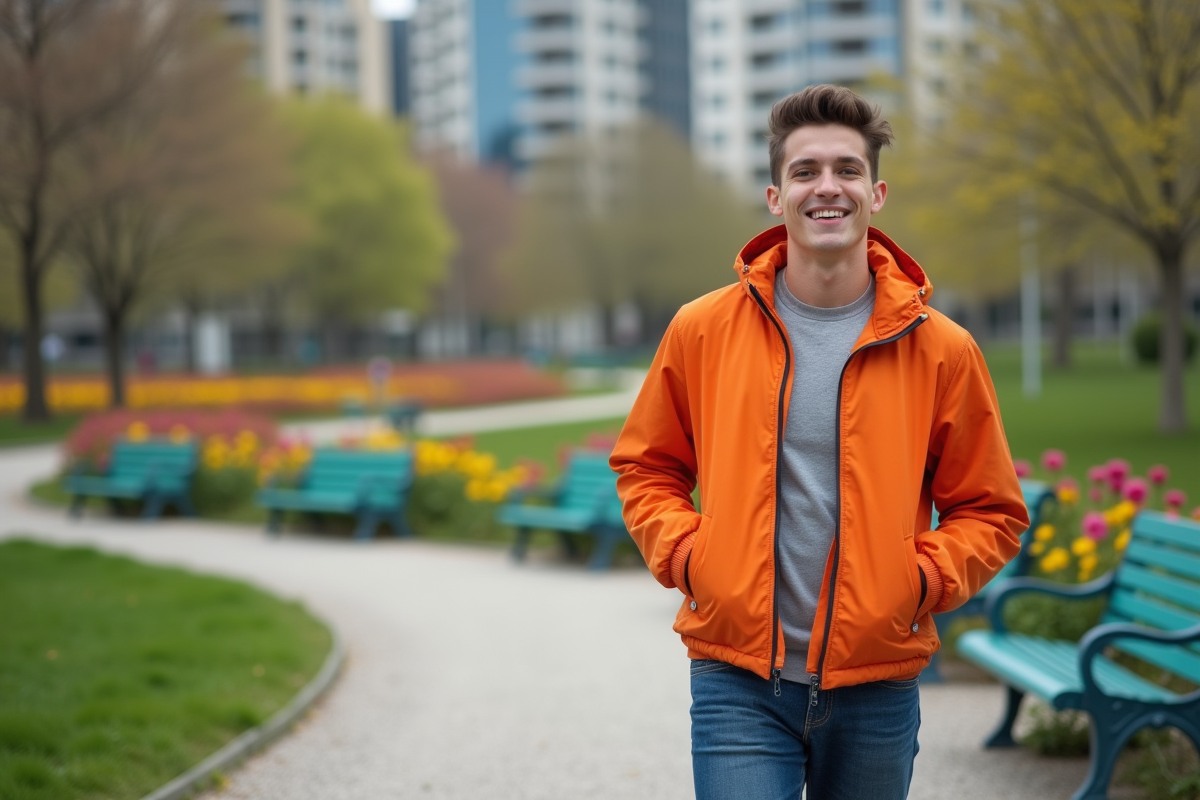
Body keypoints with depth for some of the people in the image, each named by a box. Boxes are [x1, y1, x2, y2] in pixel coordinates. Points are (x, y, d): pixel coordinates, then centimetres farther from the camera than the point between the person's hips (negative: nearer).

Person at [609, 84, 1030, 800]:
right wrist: (685, 554, -3)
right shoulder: (703, 330, 1)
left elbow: (991, 512, 8)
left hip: (876, 686, 1)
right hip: (738, 683, -1)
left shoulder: (942, 349, -1)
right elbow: (646, 466, 13)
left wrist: (922, 578, -9)